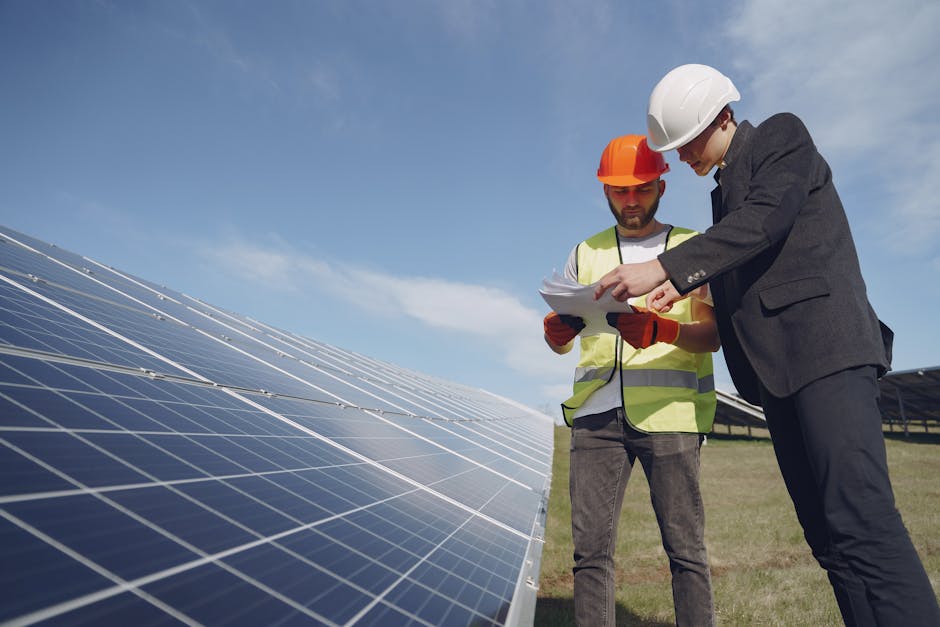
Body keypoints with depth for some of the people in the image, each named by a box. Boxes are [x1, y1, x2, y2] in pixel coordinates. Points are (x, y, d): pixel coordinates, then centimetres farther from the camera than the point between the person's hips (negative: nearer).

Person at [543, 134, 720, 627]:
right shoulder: (586, 253, 18)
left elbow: (713, 334, 1)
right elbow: (557, 342, 13)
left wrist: (659, 330, -19)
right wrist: (558, 327, -12)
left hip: (668, 413, -2)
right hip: (596, 413, 2)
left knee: (685, 548, 0)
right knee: (591, 547, 1)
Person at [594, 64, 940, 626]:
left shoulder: (783, 136, 4)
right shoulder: (727, 188, 26)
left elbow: (764, 221, -14)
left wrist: (663, 267, -21)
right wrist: (684, 286, 7)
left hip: (824, 346, -8)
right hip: (778, 366, 8)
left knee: (859, 521, -17)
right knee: (827, 532, 4)